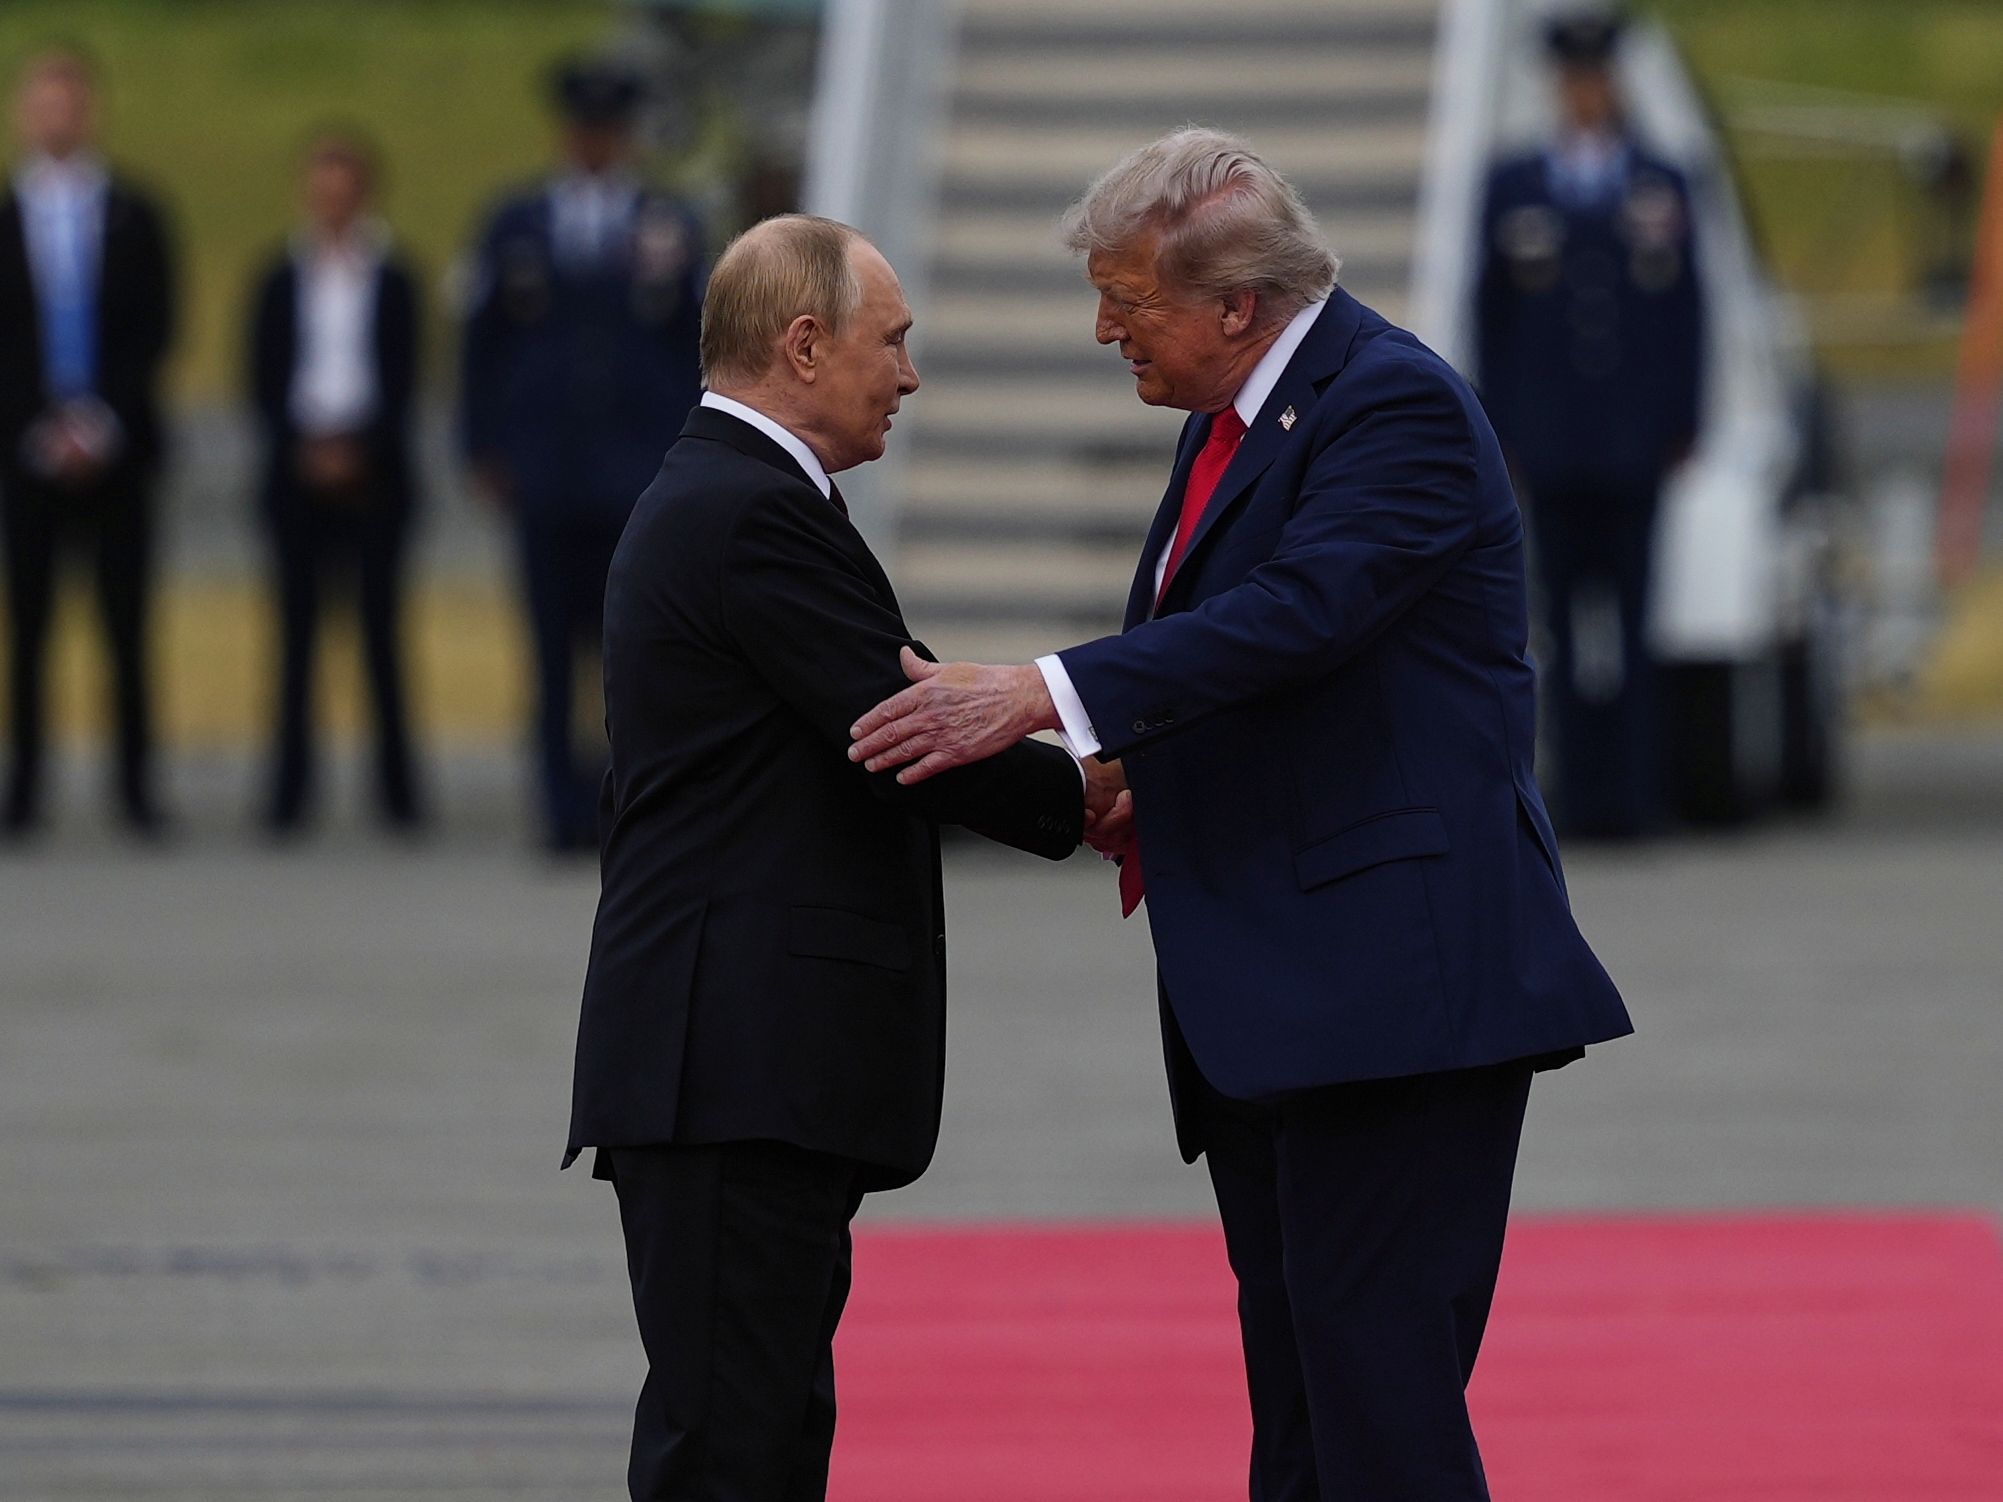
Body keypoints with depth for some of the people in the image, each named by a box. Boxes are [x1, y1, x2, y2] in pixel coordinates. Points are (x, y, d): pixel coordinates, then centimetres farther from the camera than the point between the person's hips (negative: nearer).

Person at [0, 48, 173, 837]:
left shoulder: (134, 218, 9)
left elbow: (152, 331, 5)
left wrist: (105, 420, -8)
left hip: (117, 444, 1)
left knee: (126, 627, -1)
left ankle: (137, 786, 1)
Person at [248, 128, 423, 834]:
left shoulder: (392, 282, 5)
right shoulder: (282, 282, 8)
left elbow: (402, 380, 1)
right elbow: (264, 380, 5)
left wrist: (358, 449, -10)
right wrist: (305, 449, -8)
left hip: (374, 472, -1)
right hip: (297, 471, 1)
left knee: (382, 619, -2)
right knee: (297, 623, -1)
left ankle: (396, 783, 1)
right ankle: (290, 784, 0)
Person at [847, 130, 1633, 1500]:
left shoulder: (1396, 406, -13)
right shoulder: (1230, 422, 17)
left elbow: (1296, 612, -27)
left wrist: (1043, 695, -30)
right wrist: (1149, 796, 8)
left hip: (1394, 968, -10)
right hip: (1264, 999, 10)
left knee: (1377, 1379, -13)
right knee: (1292, 1375, 11)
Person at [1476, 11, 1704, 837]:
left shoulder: (1662, 187, 8)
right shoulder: (1512, 188, 9)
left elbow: (1685, 313, 8)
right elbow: (1492, 314, 8)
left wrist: (1680, 426, 2)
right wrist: (1501, 429, 3)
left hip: (1633, 443, 0)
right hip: (1550, 446, 1)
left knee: (1628, 615, -3)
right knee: (1567, 616, 0)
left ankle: (1631, 792, -1)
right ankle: (1580, 791, 3)